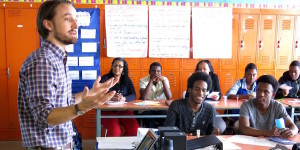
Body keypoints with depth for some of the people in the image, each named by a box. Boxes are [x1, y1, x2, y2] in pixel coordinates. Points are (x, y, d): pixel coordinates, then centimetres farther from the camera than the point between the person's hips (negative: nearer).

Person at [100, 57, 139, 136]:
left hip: (124, 110, 3)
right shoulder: (105, 78, 4)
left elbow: (133, 96, 0)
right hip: (108, 110, -3)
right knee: (115, 131, -31)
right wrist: (111, 98, -28)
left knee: (135, 129, -21)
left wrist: (123, 99, -21)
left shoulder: (127, 80, 12)